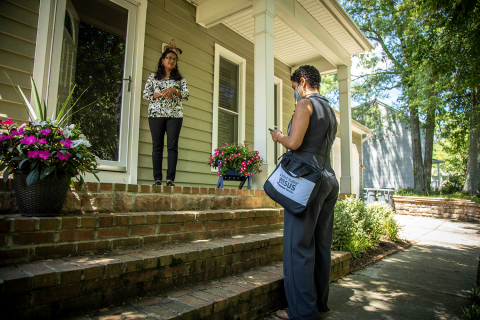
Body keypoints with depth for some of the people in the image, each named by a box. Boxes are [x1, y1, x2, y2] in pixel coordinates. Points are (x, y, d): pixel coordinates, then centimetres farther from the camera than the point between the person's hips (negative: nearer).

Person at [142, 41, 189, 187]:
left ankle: (170, 179, -4)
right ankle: (157, 179, 1)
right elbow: (145, 94, 6)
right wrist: (161, 94, -9)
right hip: (156, 114, 0)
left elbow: (186, 95, 7)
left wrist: (174, 91, -12)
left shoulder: (180, 78, 17)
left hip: (175, 114, 1)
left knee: (173, 147, -6)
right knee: (157, 146, -2)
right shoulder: (153, 76, 14)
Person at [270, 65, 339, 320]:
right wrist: (287, 139, 25)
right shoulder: (330, 110, 21)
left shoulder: (305, 103, -5)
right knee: (321, 244, 13)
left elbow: (294, 143, -17)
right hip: (329, 179, 9)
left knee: (298, 244, -4)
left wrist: (279, 136, 3)